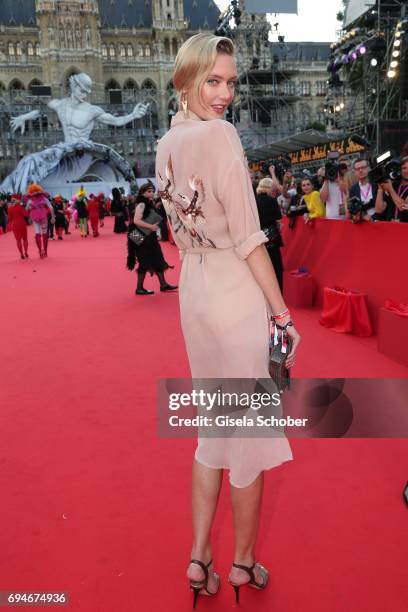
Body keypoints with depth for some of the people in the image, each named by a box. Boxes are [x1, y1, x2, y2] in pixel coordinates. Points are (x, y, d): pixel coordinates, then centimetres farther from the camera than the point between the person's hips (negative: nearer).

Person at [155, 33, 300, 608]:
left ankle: (200, 558, 29)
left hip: (193, 293, 8)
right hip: (238, 295, -7)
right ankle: (244, 563, 28)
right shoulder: (221, 134, -14)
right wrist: (283, 312, -13)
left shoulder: (167, 143, 10)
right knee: (251, 428, 9)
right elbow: (248, 238, -17)